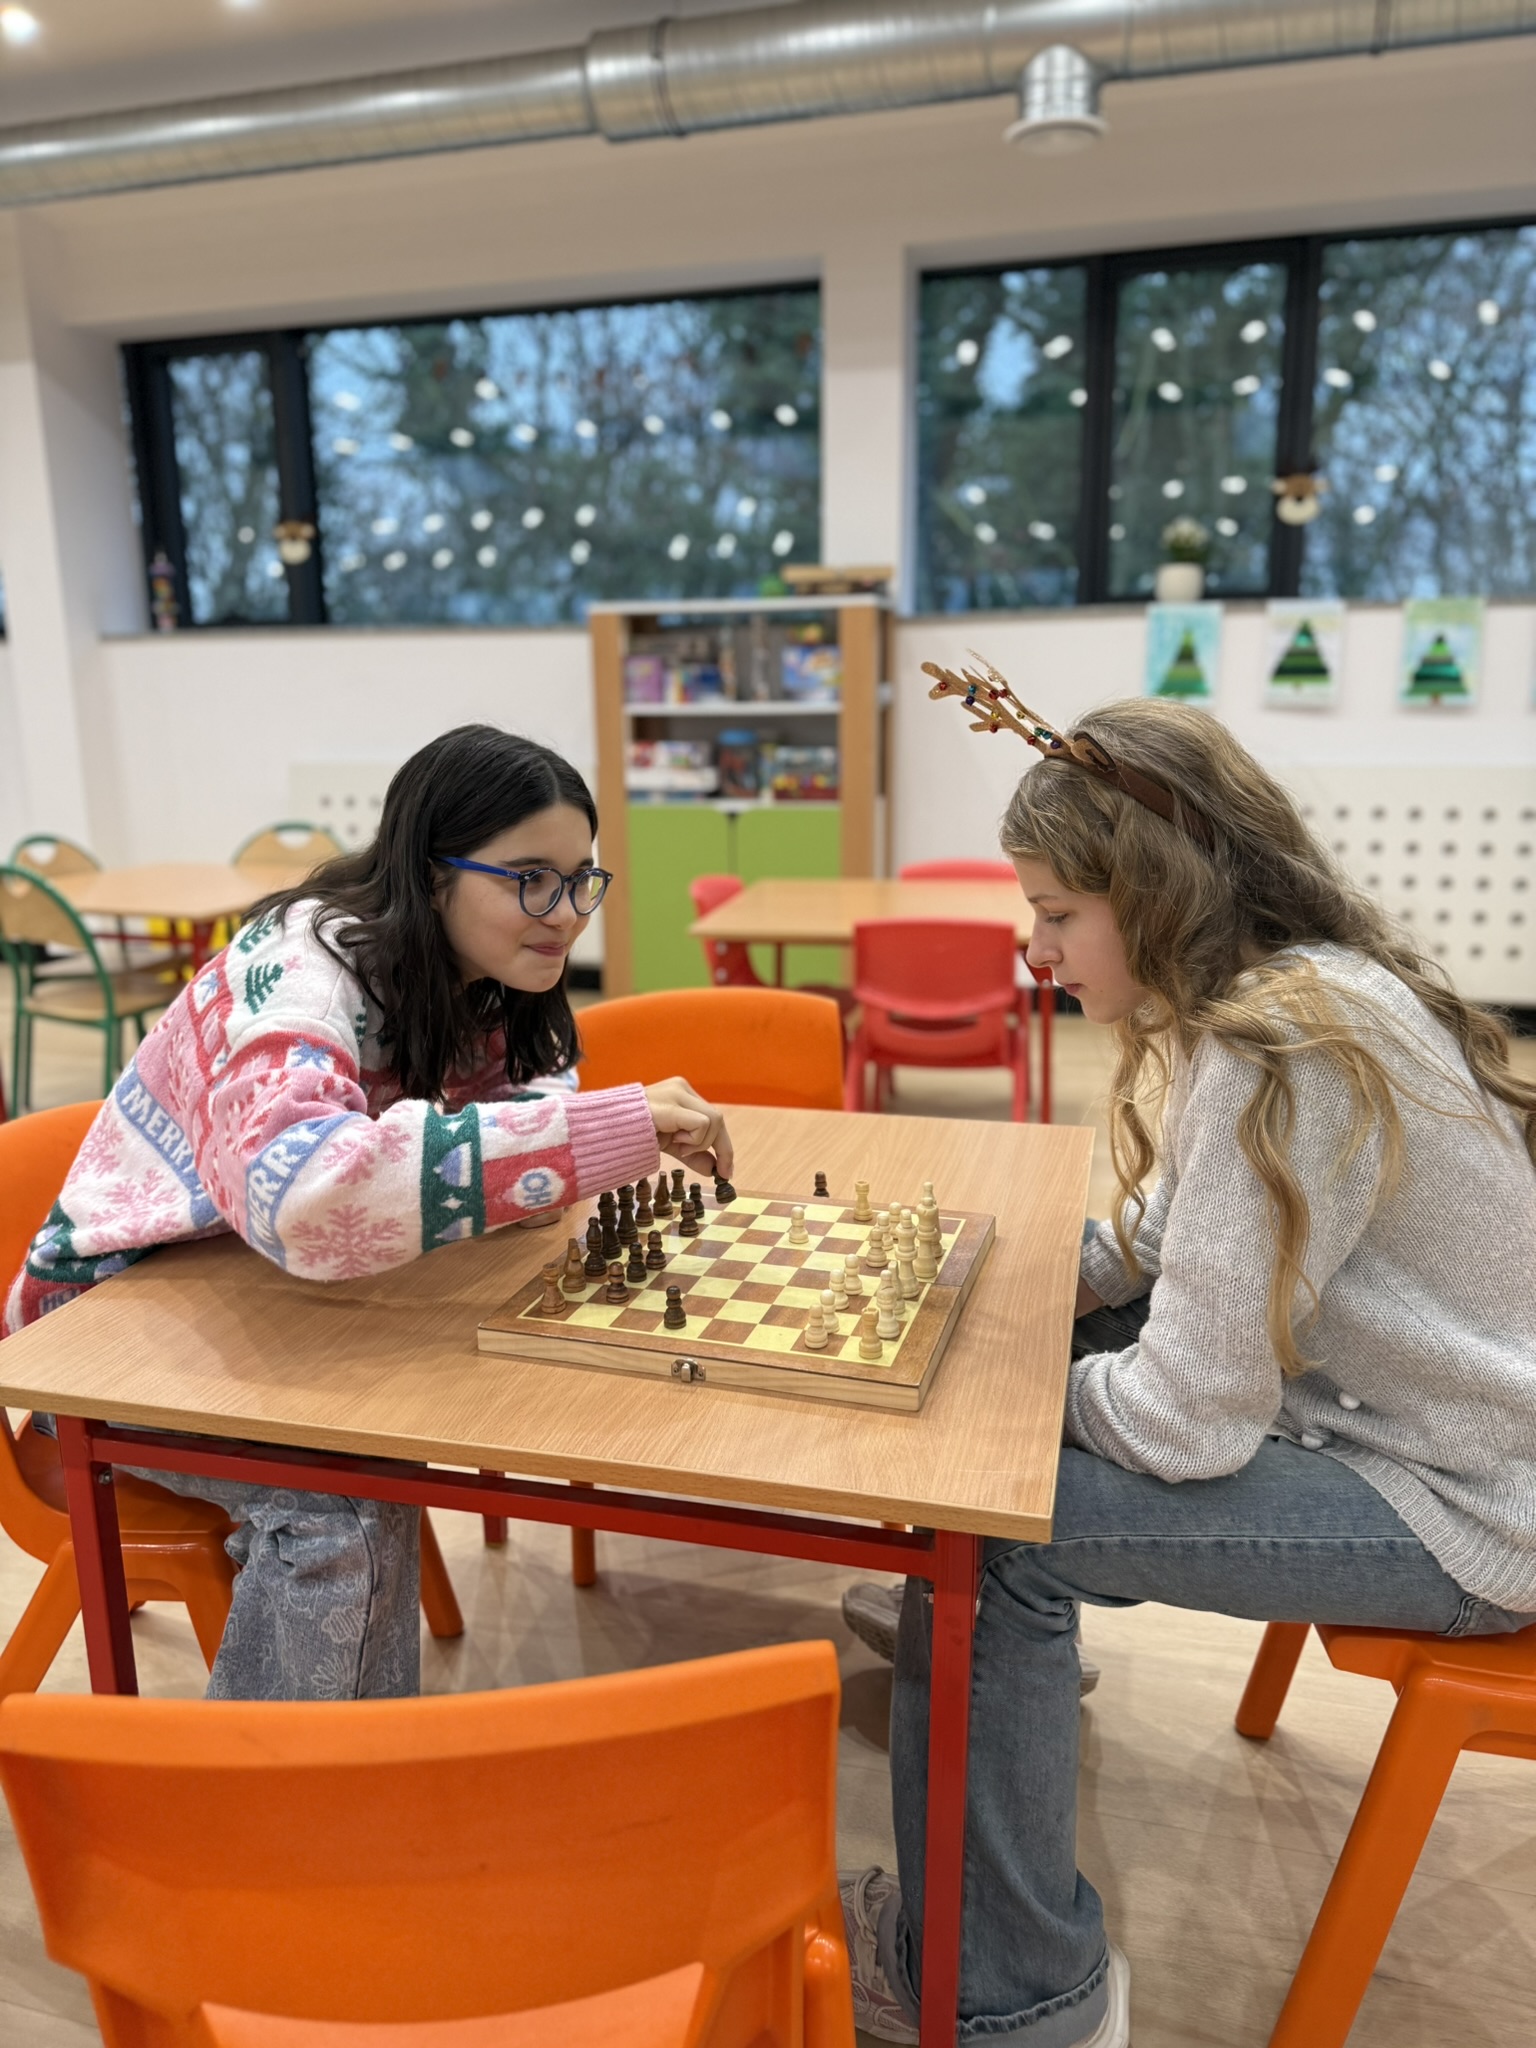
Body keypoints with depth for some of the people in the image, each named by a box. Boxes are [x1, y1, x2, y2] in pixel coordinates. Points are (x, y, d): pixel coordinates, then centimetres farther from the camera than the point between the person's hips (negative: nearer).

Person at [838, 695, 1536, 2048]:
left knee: (993, 1520, -15)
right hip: (1381, 1399, 9)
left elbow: (1184, 1426, -28)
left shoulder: (1288, 1050, -29)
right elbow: (1178, 1231, 10)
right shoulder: (1304, 978, 1)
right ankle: (963, 1631, 35)